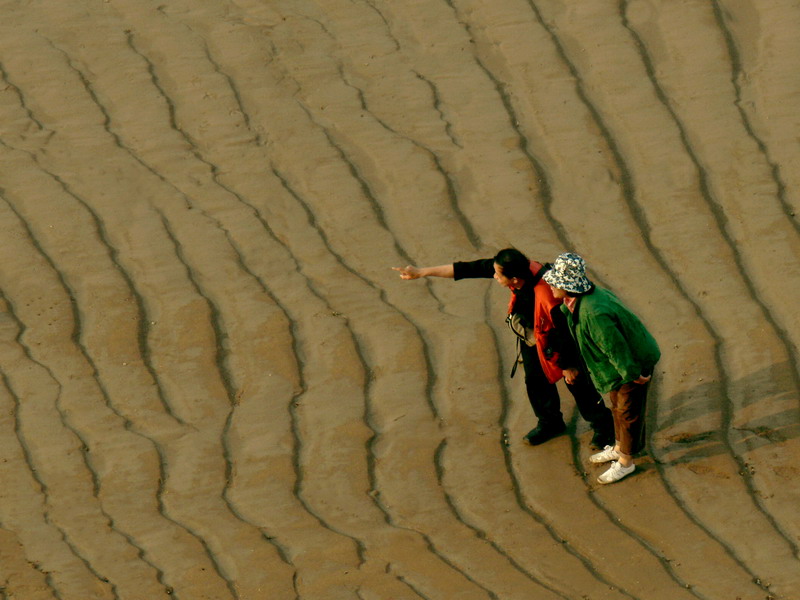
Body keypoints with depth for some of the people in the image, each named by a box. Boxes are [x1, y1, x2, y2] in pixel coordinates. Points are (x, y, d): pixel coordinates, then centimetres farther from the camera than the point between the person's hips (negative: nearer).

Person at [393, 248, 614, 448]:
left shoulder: (547, 297, -44)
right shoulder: (522, 269, -24)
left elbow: (565, 334, -29)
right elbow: (470, 269, -18)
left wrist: (568, 366, -14)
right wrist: (422, 272, -16)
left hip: (554, 345, -7)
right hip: (530, 339, 7)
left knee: (578, 385, 10)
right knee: (536, 382, 21)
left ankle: (603, 426, 33)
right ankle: (550, 423, 46)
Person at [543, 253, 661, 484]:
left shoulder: (594, 313, -40)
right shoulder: (575, 302, -10)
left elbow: (616, 347, -31)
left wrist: (634, 374, -19)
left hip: (634, 363, -9)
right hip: (621, 364, 9)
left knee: (628, 412, 10)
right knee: (617, 406, 27)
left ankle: (625, 461, 29)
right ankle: (619, 448, 48)